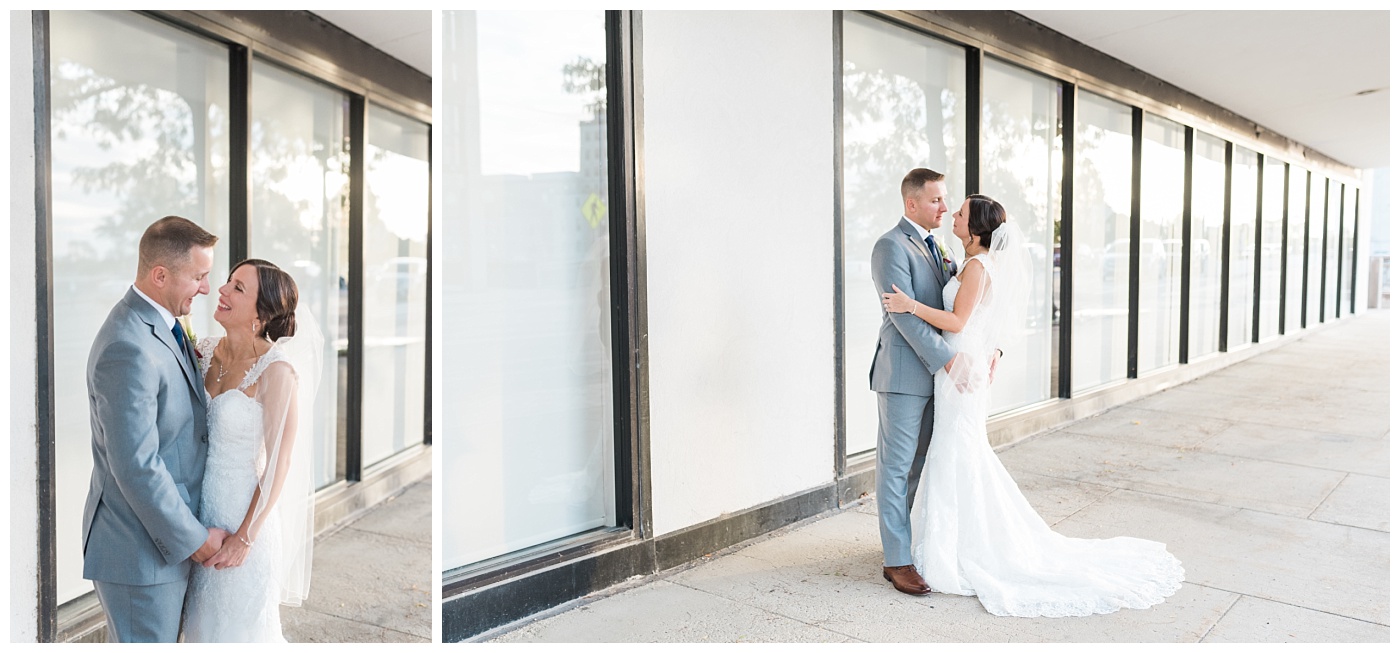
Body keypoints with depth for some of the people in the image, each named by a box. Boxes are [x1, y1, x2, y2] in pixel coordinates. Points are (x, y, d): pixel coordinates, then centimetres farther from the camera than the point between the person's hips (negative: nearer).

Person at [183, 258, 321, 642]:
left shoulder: (275, 369, -20)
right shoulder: (207, 352, -1)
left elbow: (279, 463, -17)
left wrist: (246, 536, -15)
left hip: (244, 510, -6)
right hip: (201, 507, 6)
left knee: (239, 624, 13)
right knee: (204, 620, 22)